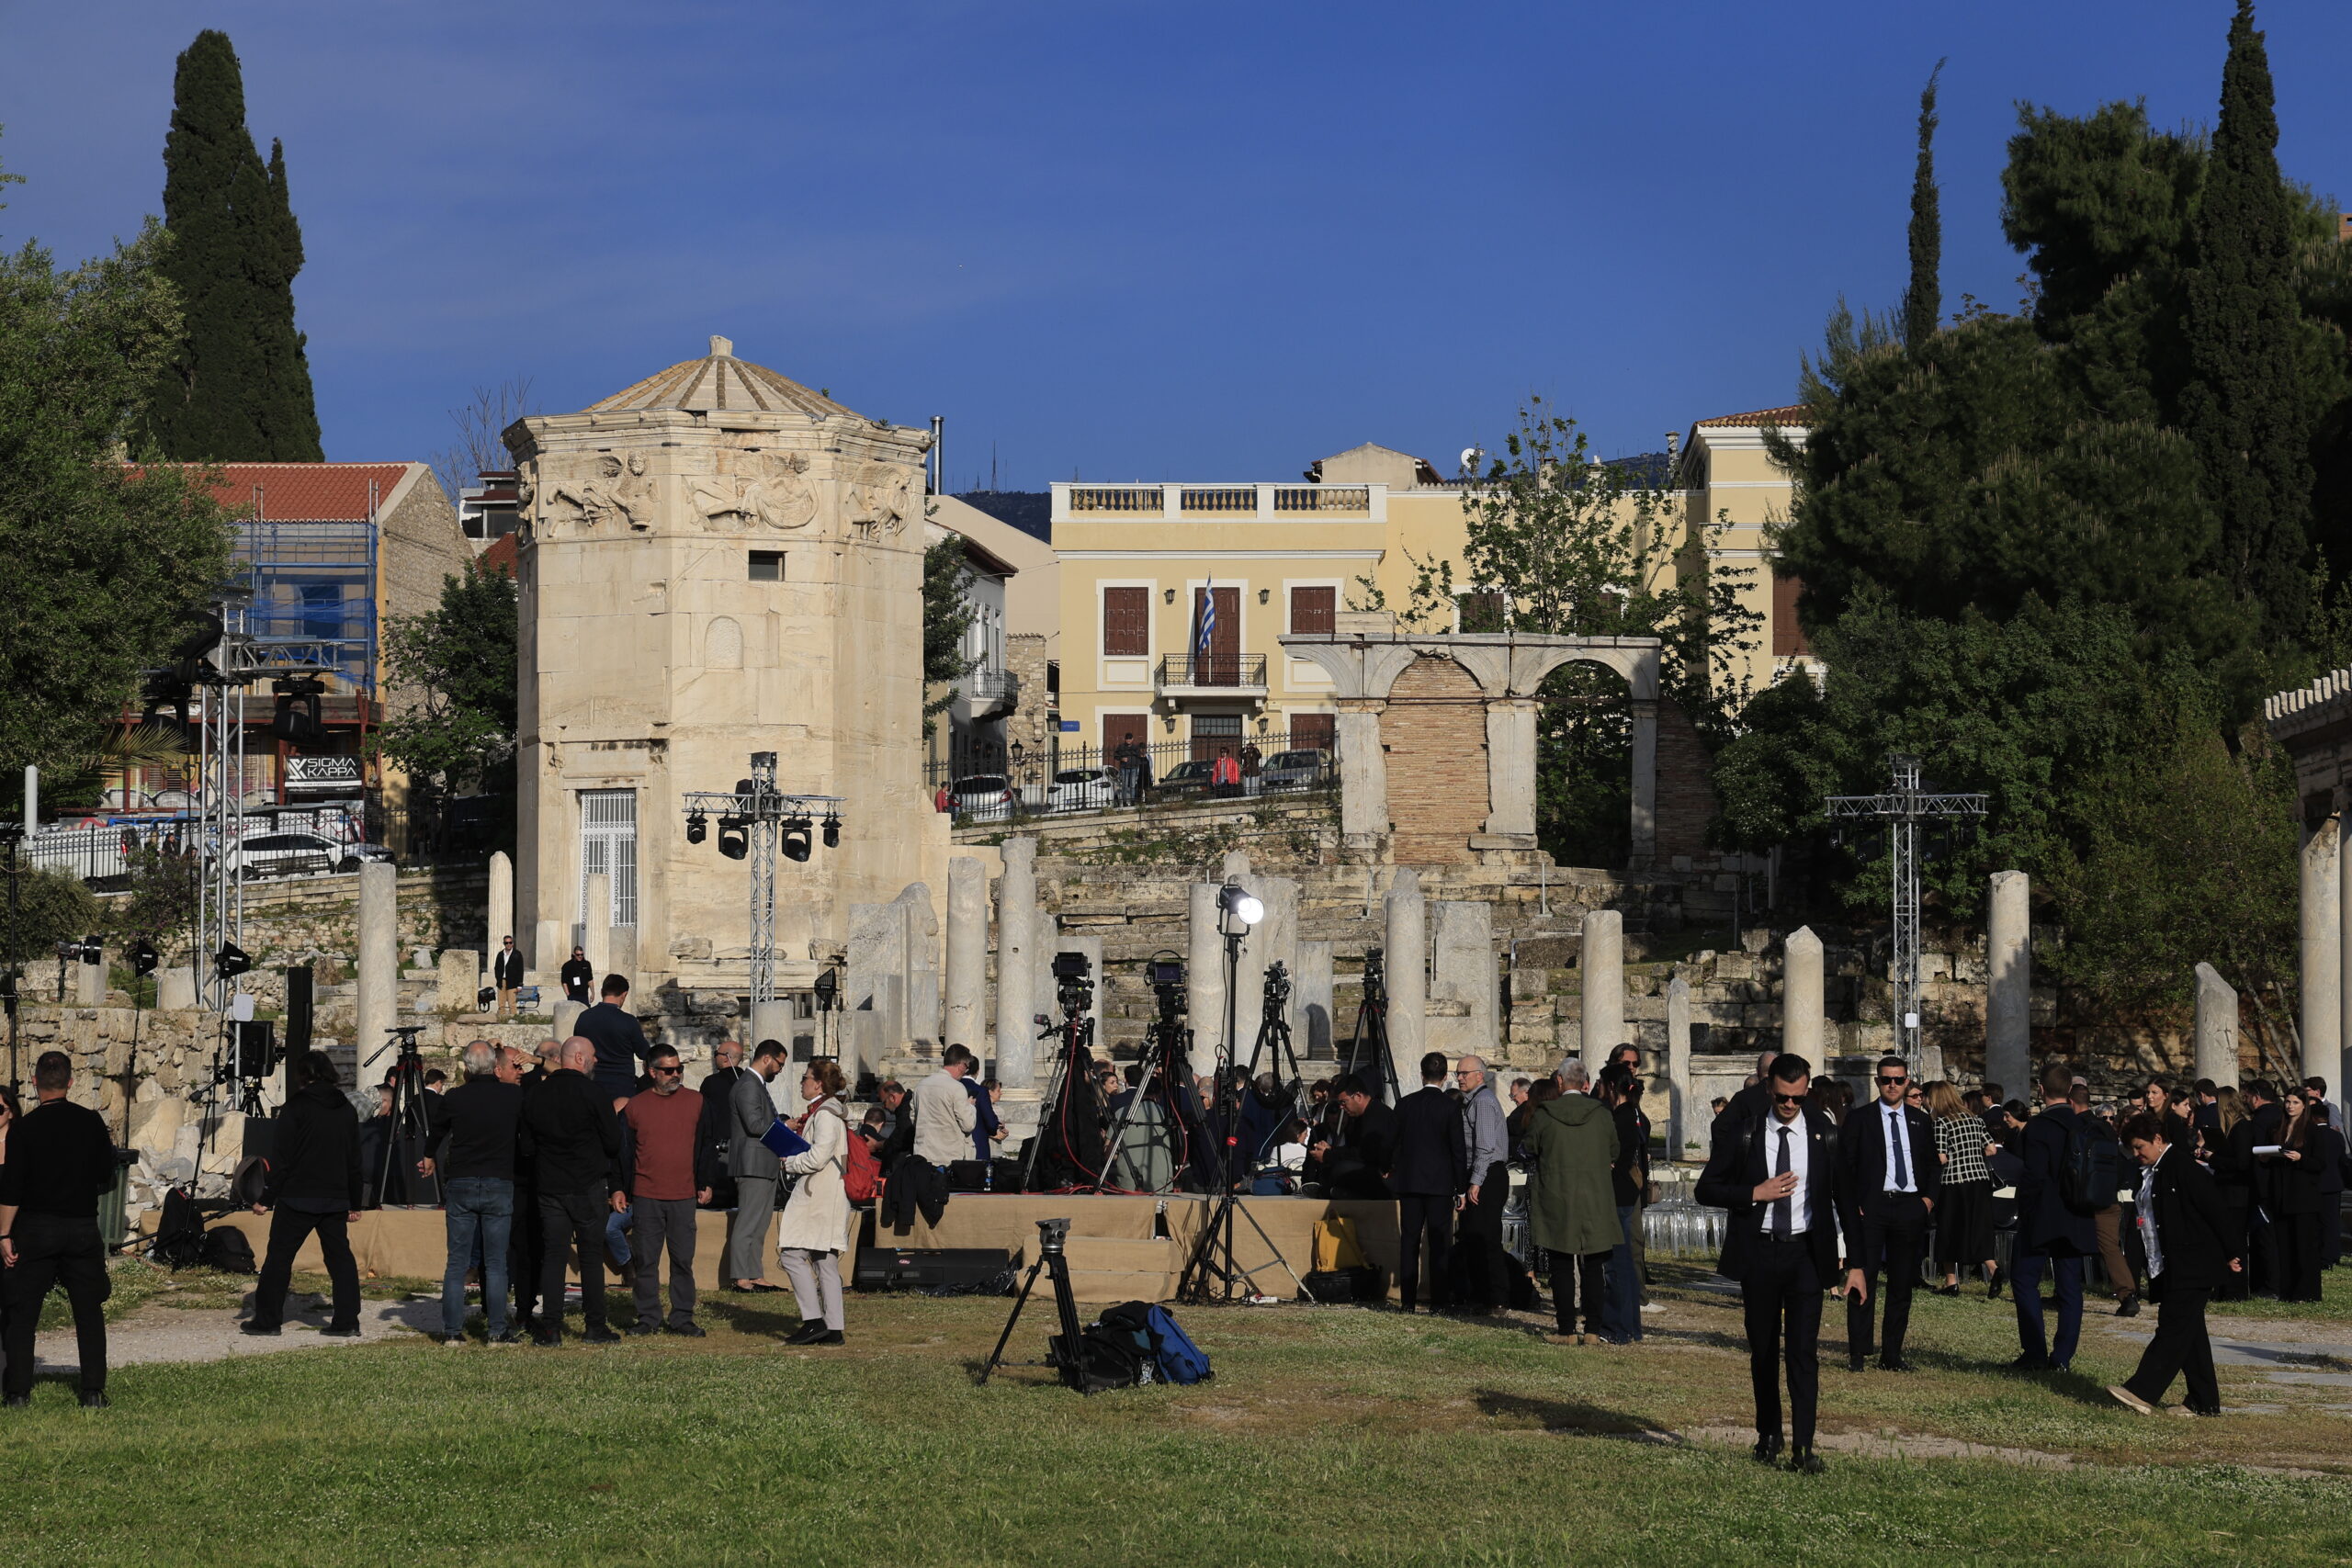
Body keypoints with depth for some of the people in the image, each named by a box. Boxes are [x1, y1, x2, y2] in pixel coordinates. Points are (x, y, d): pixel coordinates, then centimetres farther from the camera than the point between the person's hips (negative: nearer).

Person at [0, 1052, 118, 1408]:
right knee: (89, 1312, 8)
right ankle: (93, 1392, 4)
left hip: (35, 1230, -2)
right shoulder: (91, 1122, -1)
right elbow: (106, 1177, 7)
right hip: (83, 1226, 2)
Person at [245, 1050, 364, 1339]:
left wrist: (266, 1198, -4)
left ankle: (267, 1318, 4)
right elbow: (354, 1161, 15)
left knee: (279, 1256, 3)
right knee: (340, 1256, 7)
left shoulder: (296, 1107, -7)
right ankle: (346, 1321, 3)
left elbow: (281, 1158, -9)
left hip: (298, 1196, -5)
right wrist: (354, 1203, 22)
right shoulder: (346, 1110, 9)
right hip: (336, 1199, 5)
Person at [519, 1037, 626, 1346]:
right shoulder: (593, 1092, -10)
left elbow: (526, 1147, 7)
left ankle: (551, 1328, 0)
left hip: (548, 1187, 3)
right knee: (591, 1255, 5)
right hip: (588, 1186, -3)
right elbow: (613, 1142, -8)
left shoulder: (536, 1095, 4)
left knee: (553, 1254, 5)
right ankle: (594, 1326, 7)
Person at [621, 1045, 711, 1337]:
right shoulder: (636, 1105, 4)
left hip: (684, 1196, 0)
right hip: (645, 1196, 0)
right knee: (646, 1261, 2)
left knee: (683, 1260, 2)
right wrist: (619, 1189, 4)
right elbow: (624, 1150, 8)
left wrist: (705, 1184, 6)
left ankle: (682, 1318, 8)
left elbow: (705, 1146, 11)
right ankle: (648, 1318, 9)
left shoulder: (695, 1102, 6)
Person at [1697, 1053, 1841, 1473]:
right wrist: (1755, 1194, -14)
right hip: (1757, 1253, 1)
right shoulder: (1740, 1132, -2)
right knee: (1763, 1350, 11)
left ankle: (1803, 1446, -11)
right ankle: (1768, 1435, 26)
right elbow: (1707, 1190, 0)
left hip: (1805, 1253, -1)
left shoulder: (1824, 1133, 0)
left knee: (1803, 1351, -10)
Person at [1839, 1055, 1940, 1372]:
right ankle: (1857, 1353, -1)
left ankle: (1892, 1354, 12)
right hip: (1870, 1207, -3)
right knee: (1862, 1281, -6)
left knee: (1902, 1284, 6)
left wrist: (1929, 1197, 5)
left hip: (1909, 1207, 3)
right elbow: (1845, 1167, 1)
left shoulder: (1921, 1121, 14)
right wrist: (1854, 1204, -9)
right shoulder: (1858, 1119, 3)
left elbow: (1933, 1164, 21)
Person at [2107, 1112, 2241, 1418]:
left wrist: (2230, 1255, -13)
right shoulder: (2150, 1172, 16)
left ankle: (2142, 1391, -21)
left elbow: (2214, 1209, -14)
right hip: (2169, 1269, 10)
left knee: (2174, 1326, -13)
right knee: (2188, 1333, 10)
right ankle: (2204, 1402, 13)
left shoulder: (2182, 1165, -12)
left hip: (2193, 1265, -10)